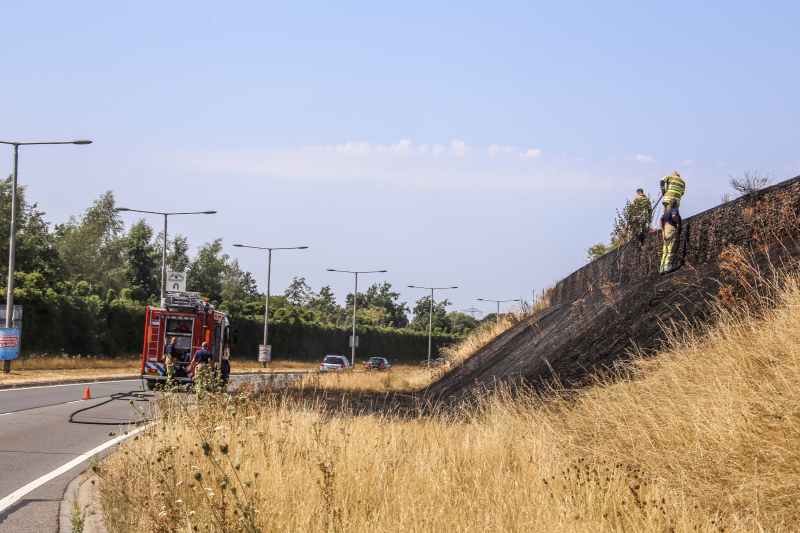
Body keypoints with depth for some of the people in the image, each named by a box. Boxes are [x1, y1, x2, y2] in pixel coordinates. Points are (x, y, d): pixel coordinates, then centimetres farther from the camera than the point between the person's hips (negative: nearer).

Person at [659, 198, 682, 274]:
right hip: (672, 231, -8)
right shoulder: (675, 210, -4)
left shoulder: (666, 212, 19)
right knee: (672, 250, -10)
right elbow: (674, 216, -25)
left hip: (665, 232, 8)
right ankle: (668, 266, -20)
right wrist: (678, 223, -11)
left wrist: (662, 230, 15)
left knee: (665, 251, 8)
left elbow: (660, 221, 19)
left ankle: (662, 267, 3)